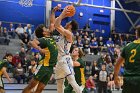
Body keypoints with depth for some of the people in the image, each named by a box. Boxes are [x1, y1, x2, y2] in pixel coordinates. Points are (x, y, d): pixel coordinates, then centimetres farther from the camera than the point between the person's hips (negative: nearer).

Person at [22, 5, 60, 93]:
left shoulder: (51, 37, 15)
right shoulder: (43, 40, -8)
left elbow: (52, 23, 23)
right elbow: (32, 42, -25)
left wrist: (53, 11, 19)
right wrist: (40, 49, -36)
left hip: (51, 67, 8)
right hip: (44, 66, -7)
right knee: (31, 86, -5)